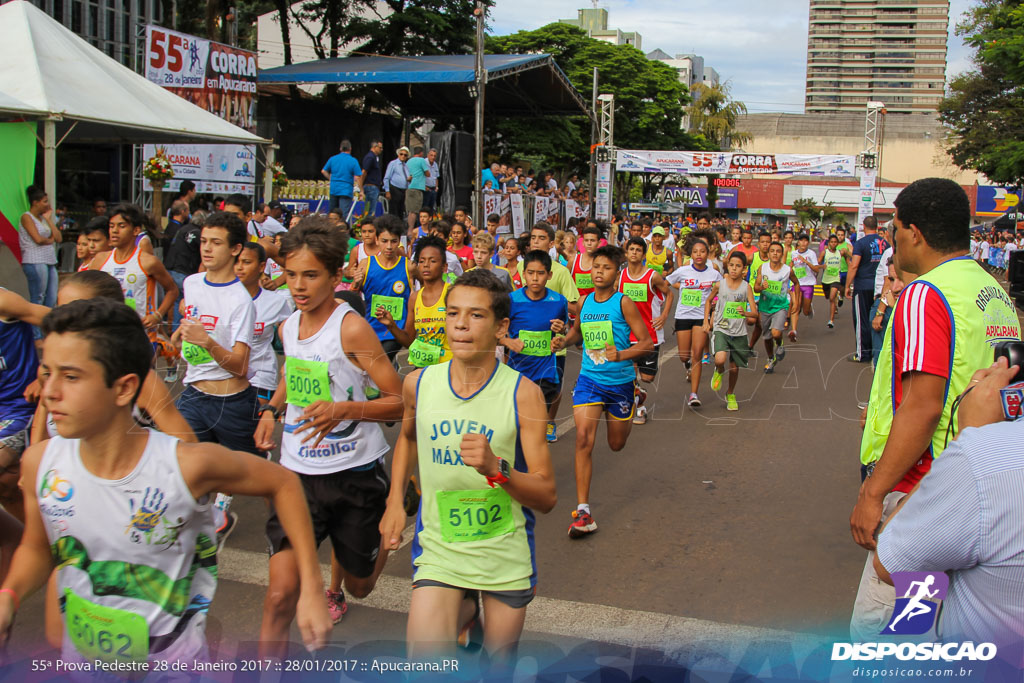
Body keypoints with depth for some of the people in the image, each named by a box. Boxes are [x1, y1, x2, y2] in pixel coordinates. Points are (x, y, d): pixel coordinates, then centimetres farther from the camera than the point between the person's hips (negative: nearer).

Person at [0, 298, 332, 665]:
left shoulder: (188, 466, -26)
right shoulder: (40, 462, -14)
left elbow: (283, 483, -11)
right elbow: (37, 547, 5)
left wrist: (312, 589, -11)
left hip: (171, 660, -4)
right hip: (78, 655, 4)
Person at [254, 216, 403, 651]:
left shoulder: (351, 328, -16)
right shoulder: (288, 328, 3)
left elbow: (399, 402, -16)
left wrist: (342, 409, -31)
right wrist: (273, 409, 7)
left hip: (355, 472, -3)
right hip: (297, 471, 3)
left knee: (360, 586, 20)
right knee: (281, 595, -13)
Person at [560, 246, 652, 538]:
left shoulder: (623, 303, -11)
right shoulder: (584, 302, 1)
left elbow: (647, 342, -11)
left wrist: (621, 355, -28)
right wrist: (564, 340, -3)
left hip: (620, 380, -2)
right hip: (589, 379, 2)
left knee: (616, 445, 15)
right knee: (583, 438, -16)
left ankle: (627, 416, 54)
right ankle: (583, 512, -12)